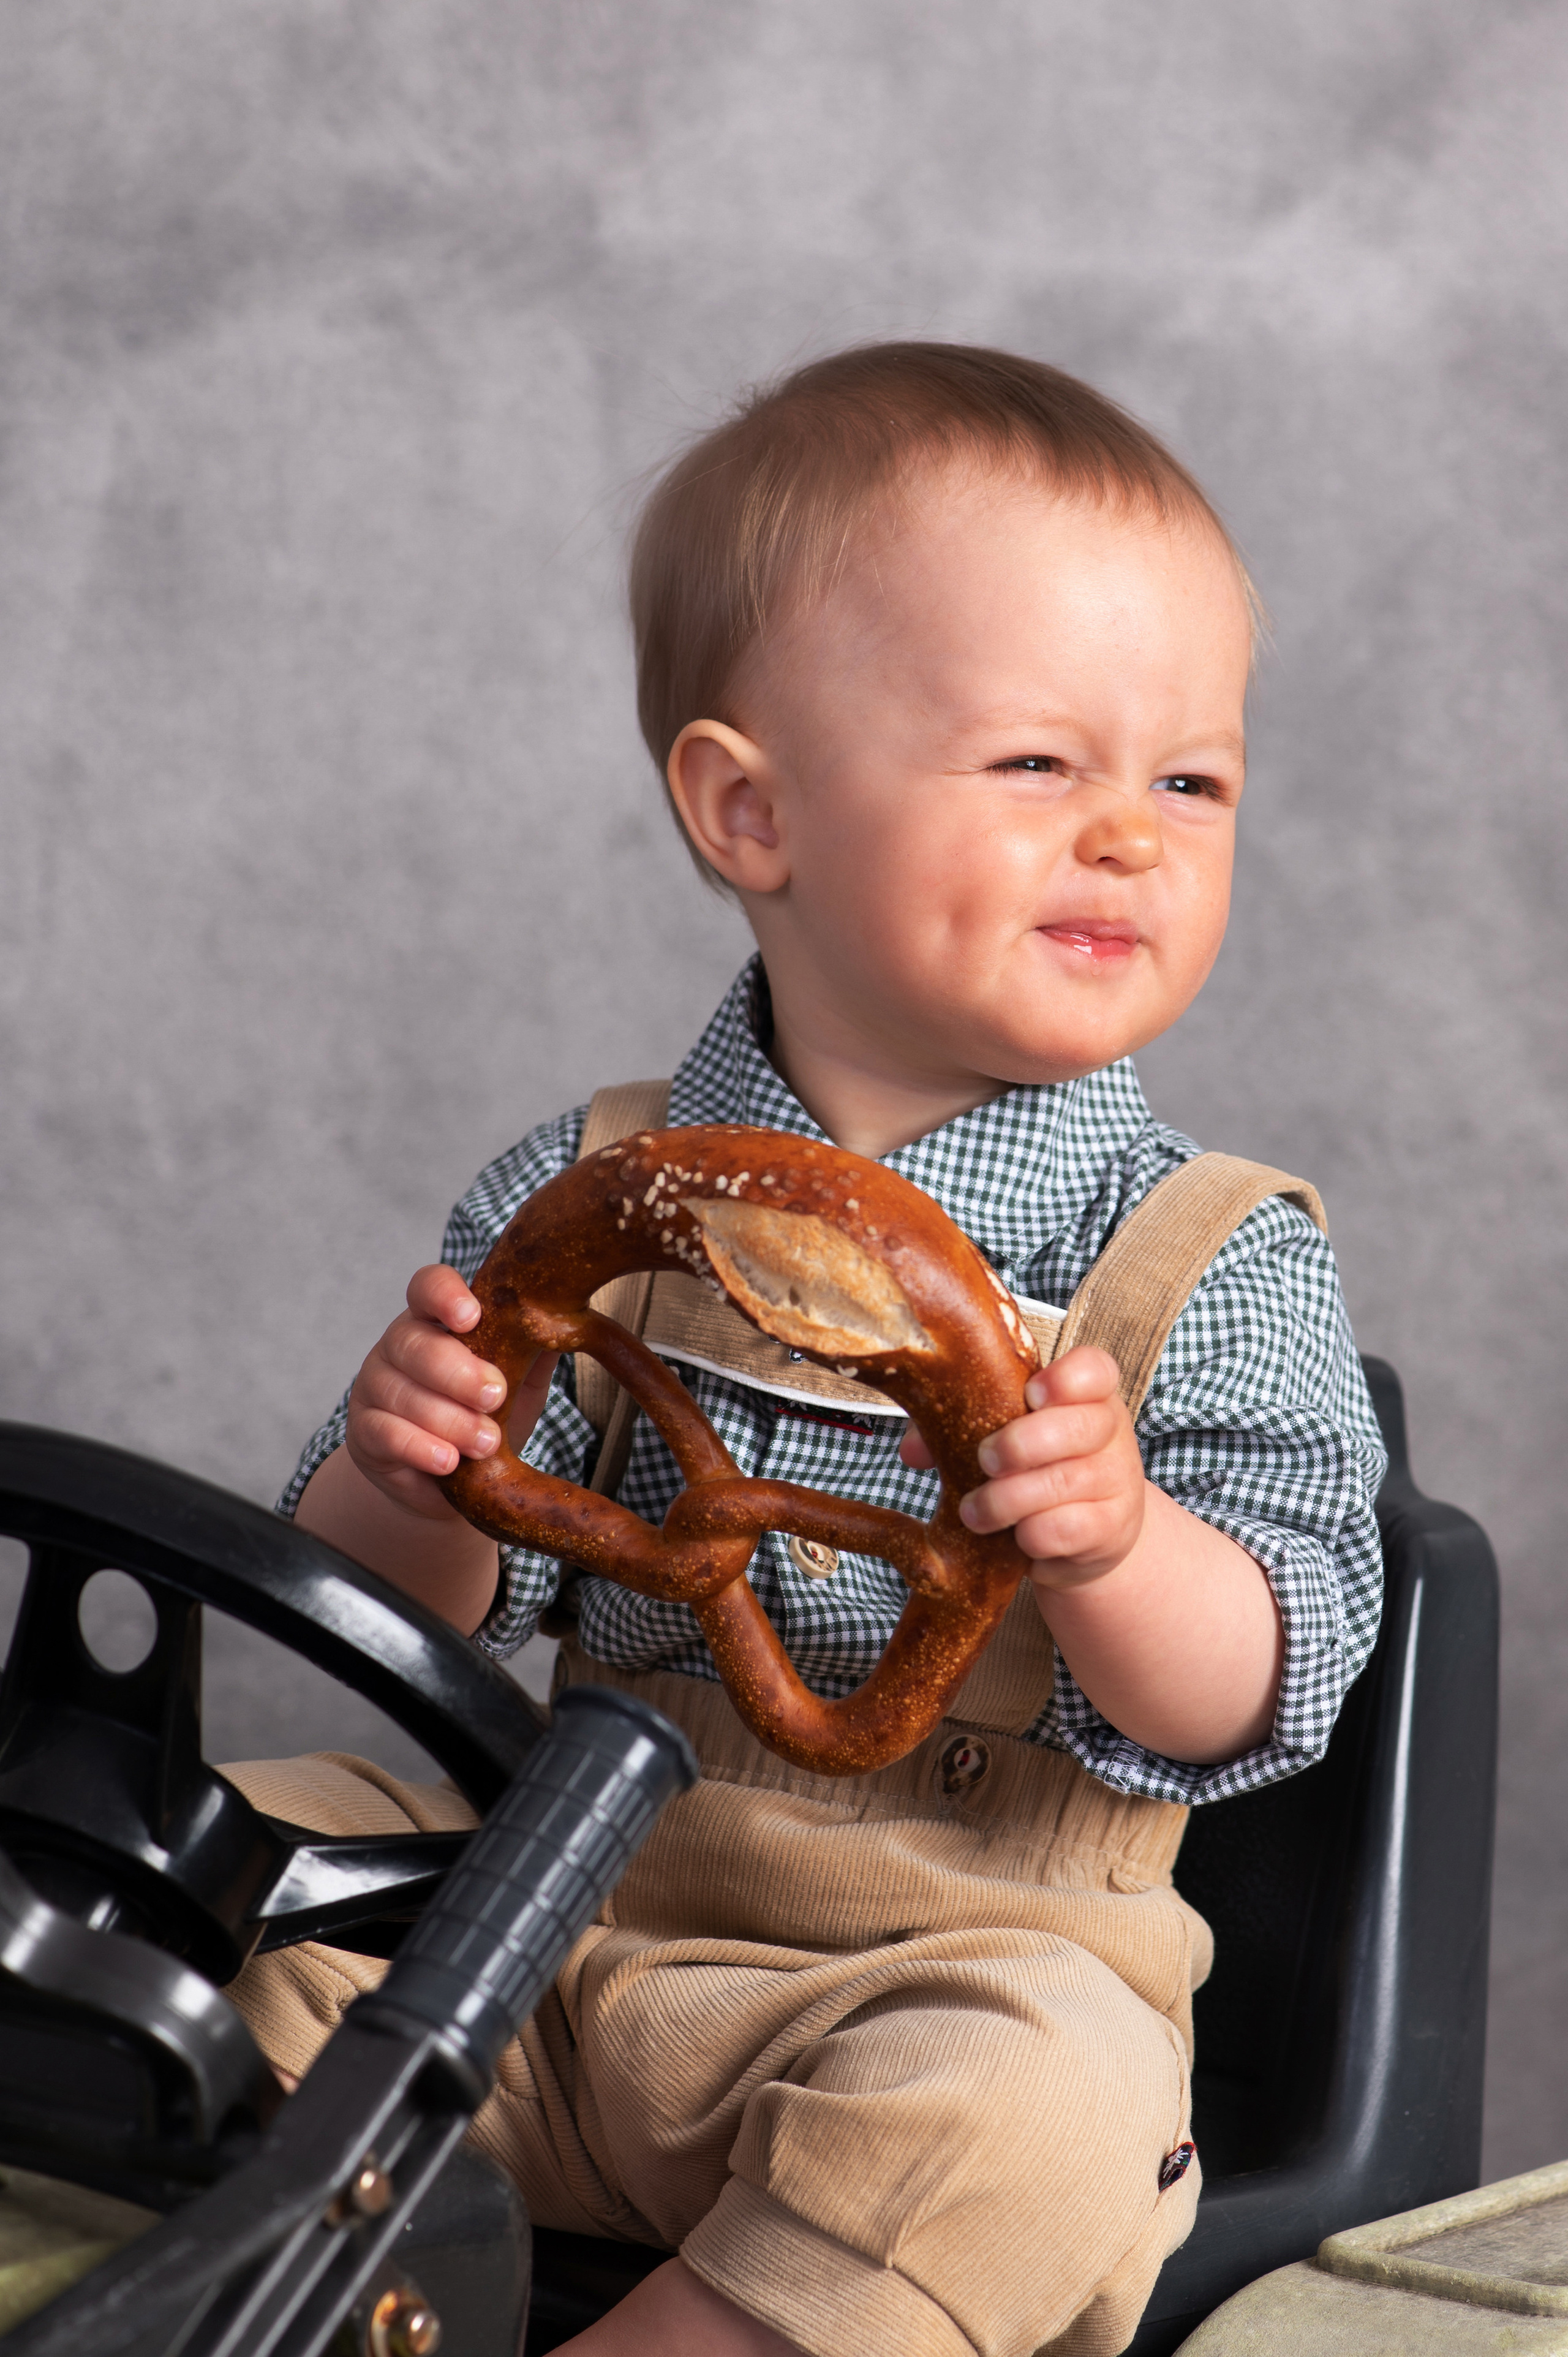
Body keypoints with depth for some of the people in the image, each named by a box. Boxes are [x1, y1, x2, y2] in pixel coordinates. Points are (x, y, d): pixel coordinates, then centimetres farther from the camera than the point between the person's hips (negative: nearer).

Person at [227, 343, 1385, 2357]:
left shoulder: (1221, 1267, -6)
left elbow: (1257, 1698, -13)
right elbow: (405, 1623, 2)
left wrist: (1116, 1547, -34)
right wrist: (421, 1476, -21)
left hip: (966, 1975, -2)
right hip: (557, 1927, 3)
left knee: (1034, 2107, -33)